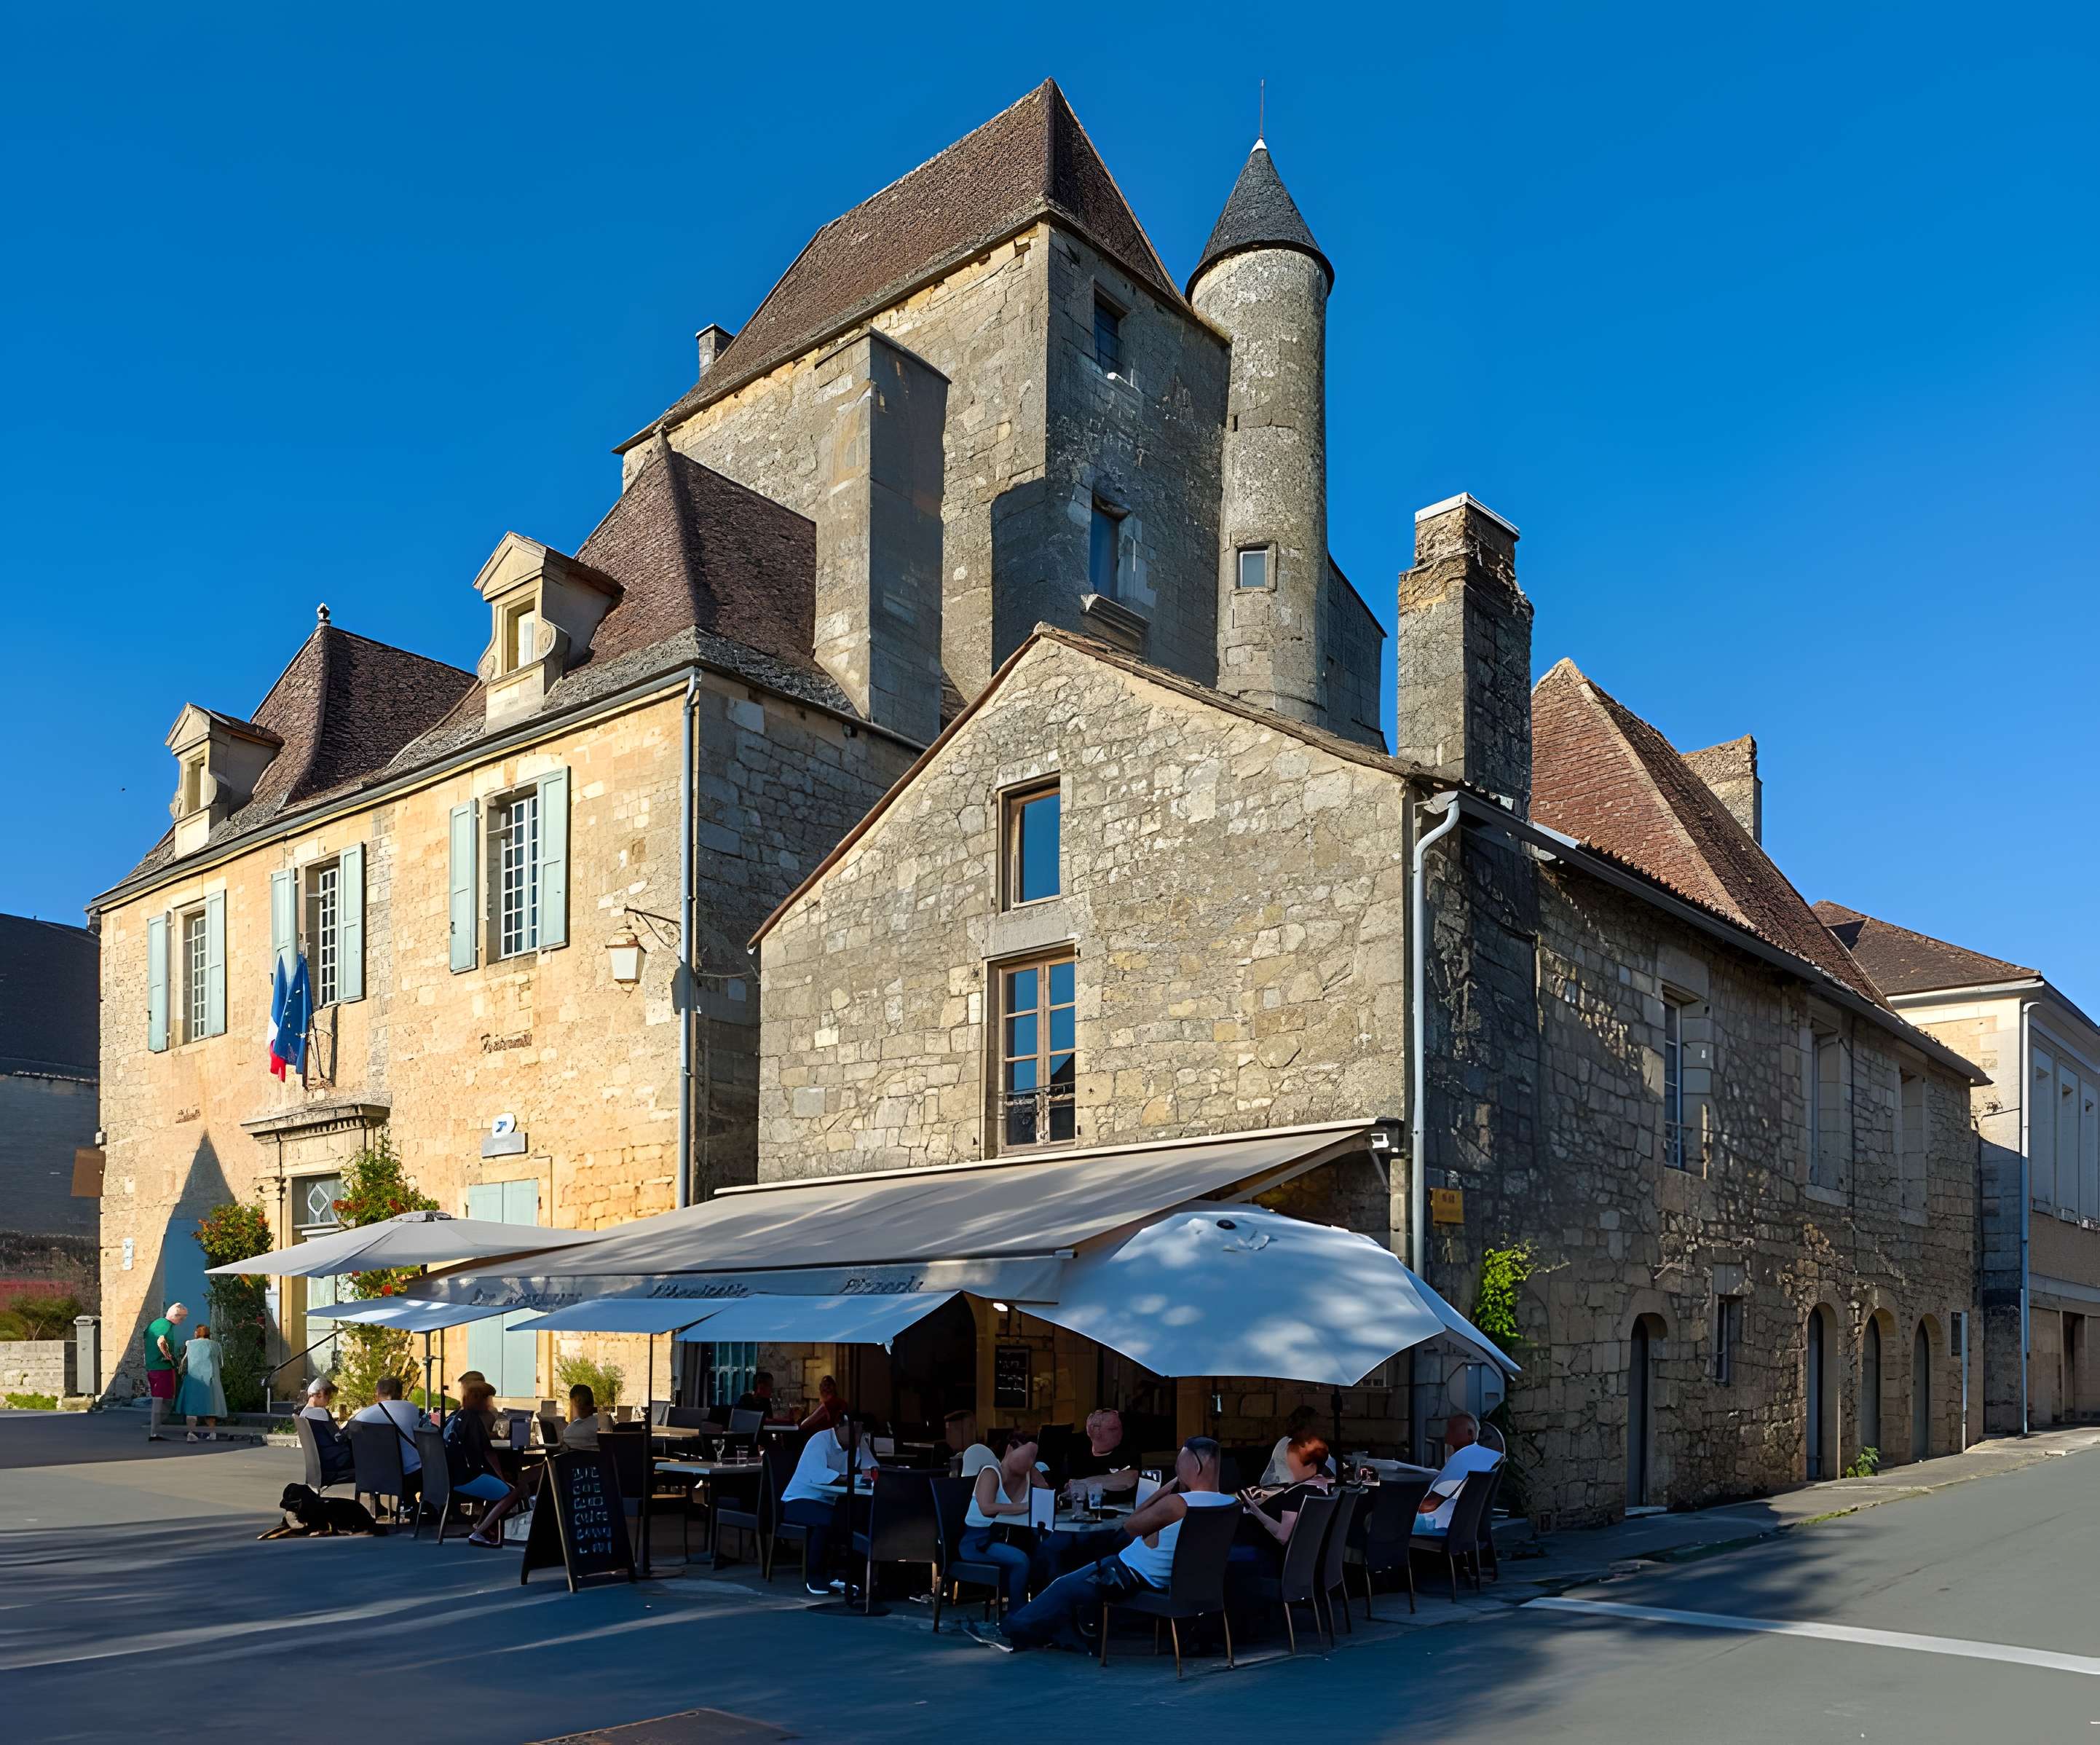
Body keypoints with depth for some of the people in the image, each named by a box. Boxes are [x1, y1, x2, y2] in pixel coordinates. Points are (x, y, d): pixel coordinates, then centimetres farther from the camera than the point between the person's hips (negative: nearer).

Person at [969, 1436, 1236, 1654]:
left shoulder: (1177, 1503, -28)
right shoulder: (1231, 1504, -6)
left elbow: (1130, 1526, -12)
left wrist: (1166, 1488, -11)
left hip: (1133, 1576, -8)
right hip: (1173, 1578, 8)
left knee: (1066, 1588, 10)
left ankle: (1011, 1631, 22)